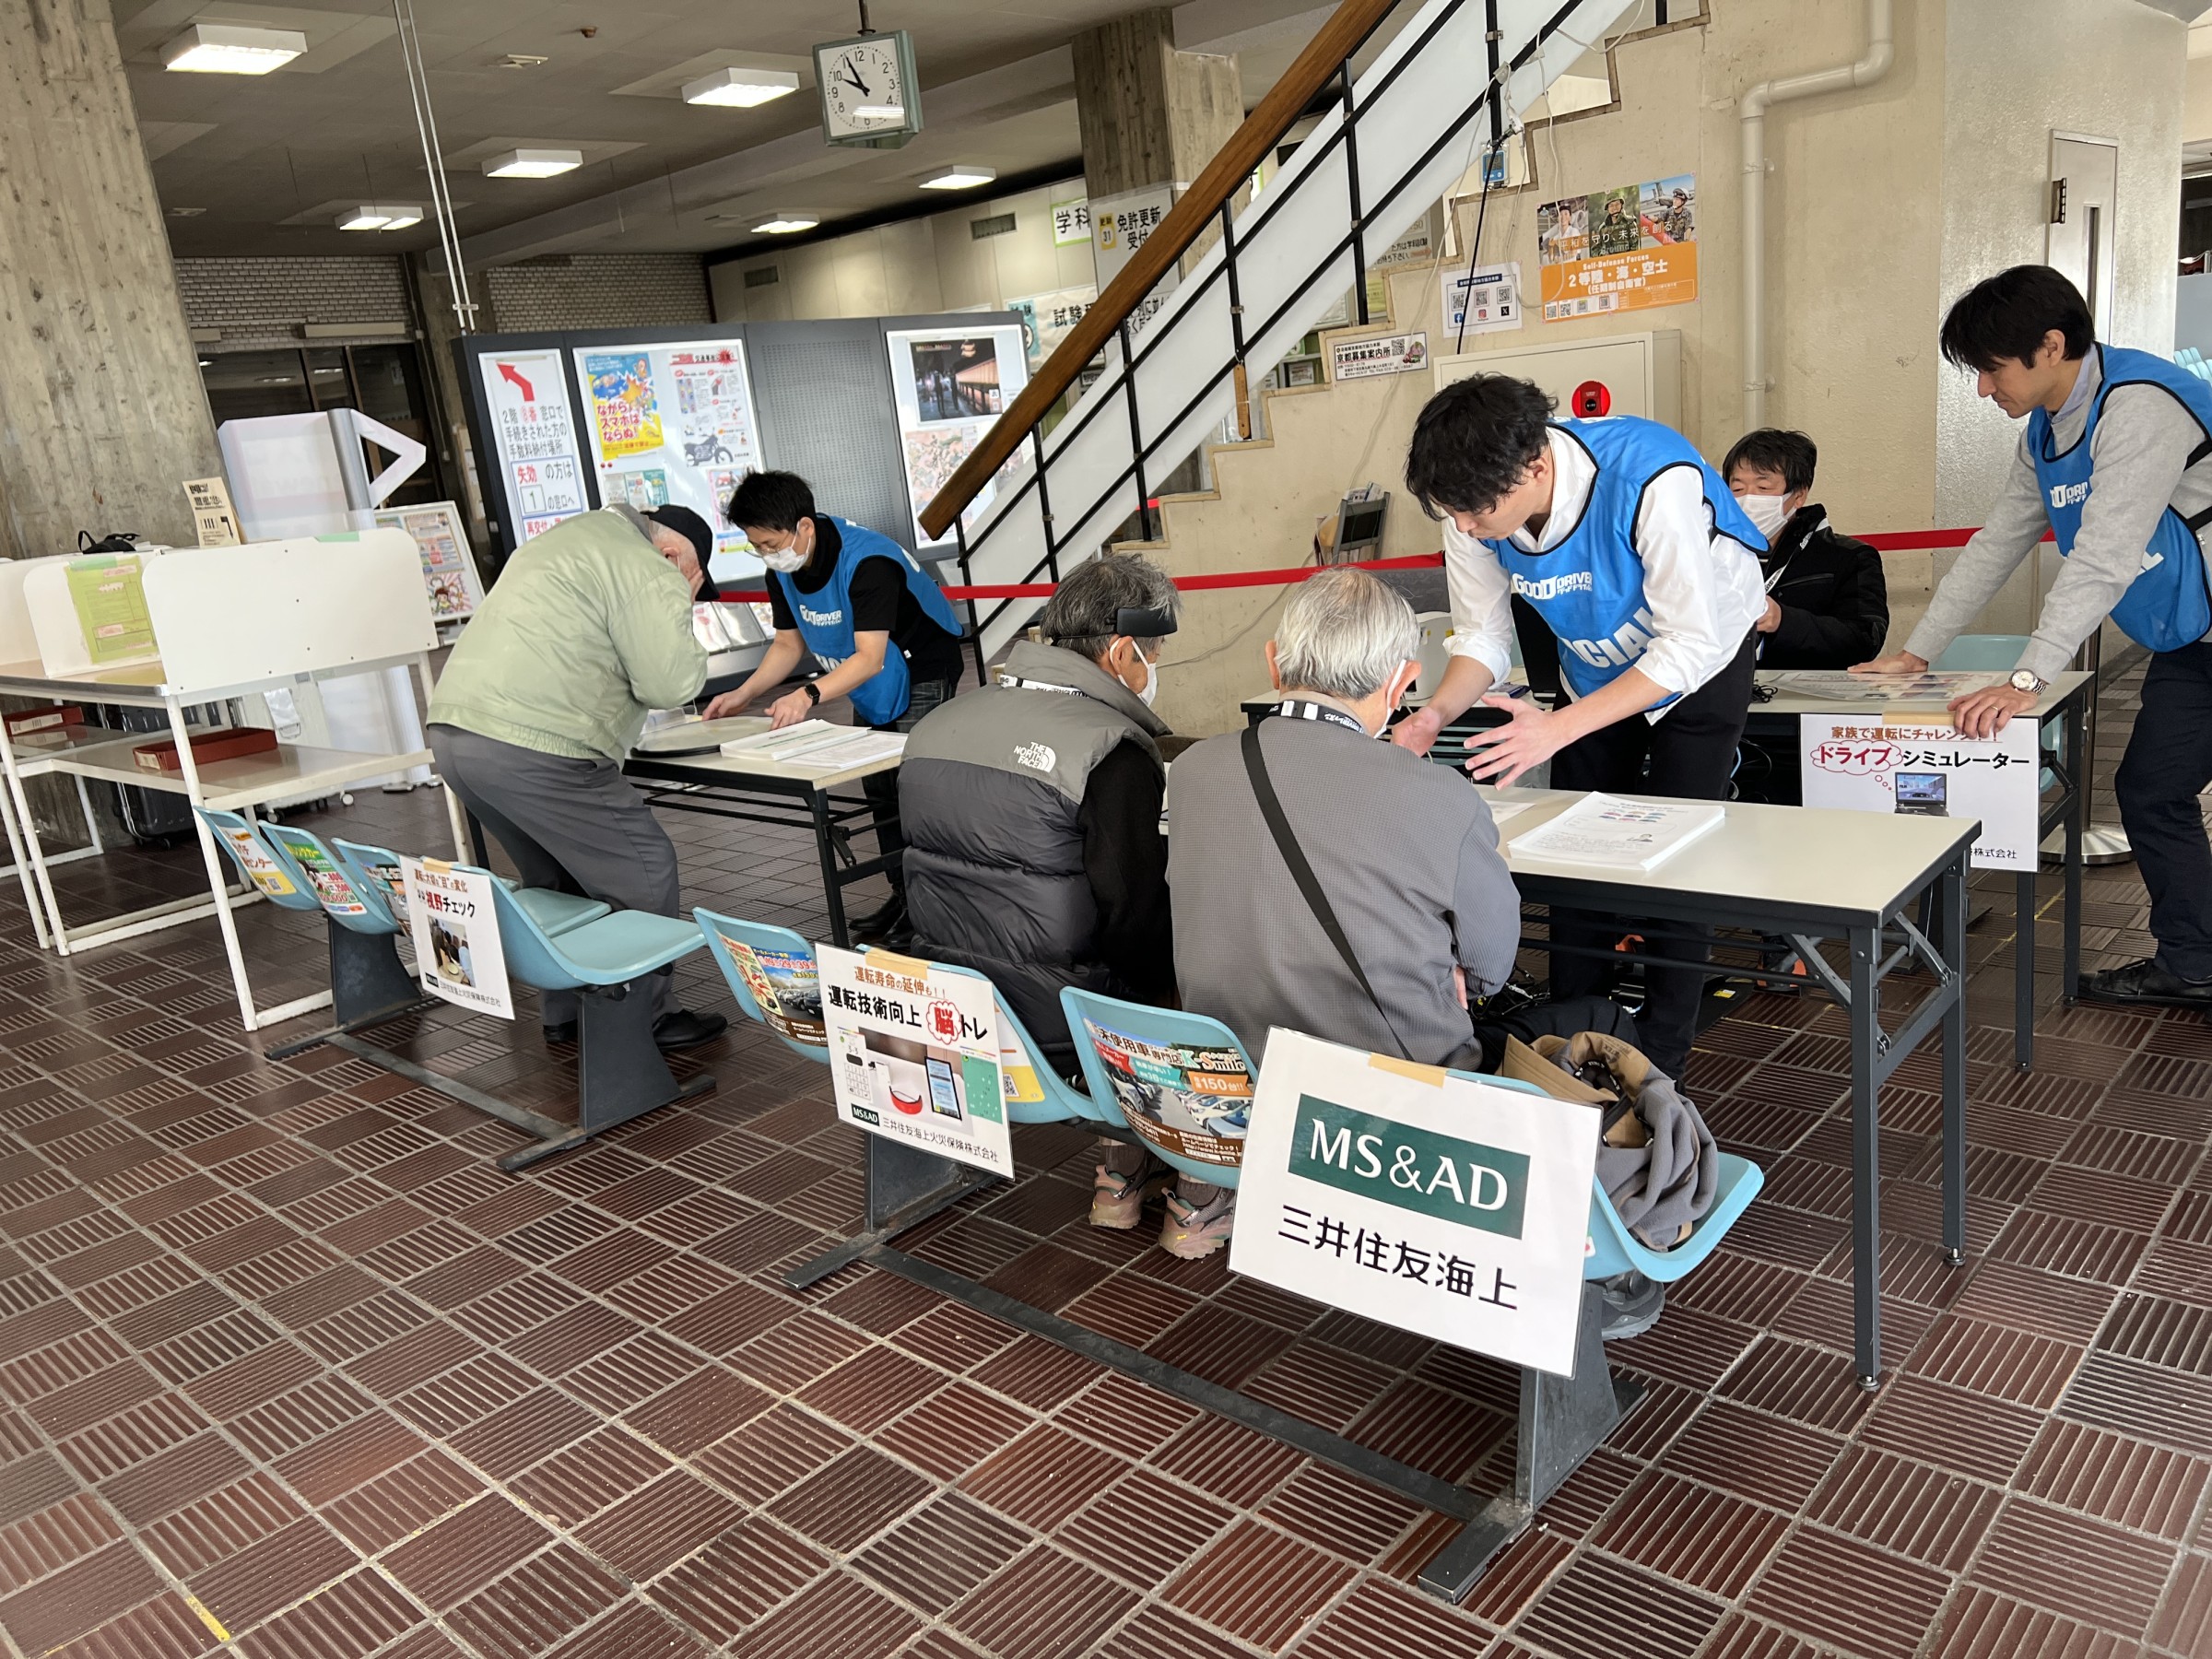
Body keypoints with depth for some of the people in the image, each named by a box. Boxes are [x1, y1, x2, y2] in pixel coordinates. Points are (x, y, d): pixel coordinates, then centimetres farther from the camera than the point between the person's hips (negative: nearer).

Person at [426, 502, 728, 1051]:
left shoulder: (570, 537, 27)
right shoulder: (648, 573, -4)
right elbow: (668, 684, -8)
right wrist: (678, 612, 6)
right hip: (529, 749, -10)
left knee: (555, 879, 22)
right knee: (644, 871, 0)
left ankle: (565, 1014, 28)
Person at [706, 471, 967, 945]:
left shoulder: (868, 562, -34)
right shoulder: (783, 572, -9)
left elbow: (869, 657, -39)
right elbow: (788, 644, 2)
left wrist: (810, 696, -53)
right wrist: (744, 695, -12)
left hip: (923, 672, -8)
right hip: (872, 686, 8)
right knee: (879, 791, 11)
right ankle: (903, 895, 22)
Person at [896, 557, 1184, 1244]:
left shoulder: (936, 724, 5)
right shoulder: (1115, 751, -19)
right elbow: (1140, 921, -19)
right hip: (1056, 1028, -7)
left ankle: (1119, 1174, 32)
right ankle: (1194, 1199, 21)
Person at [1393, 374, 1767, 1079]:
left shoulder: (1652, 481, -41)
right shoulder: (1477, 506, -23)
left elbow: (1691, 644, -35)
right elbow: (1483, 635, -12)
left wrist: (1558, 728, -42)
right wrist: (1439, 711, -32)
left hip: (1700, 657, -5)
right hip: (1597, 668, 5)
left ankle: (1659, 1066, 8)